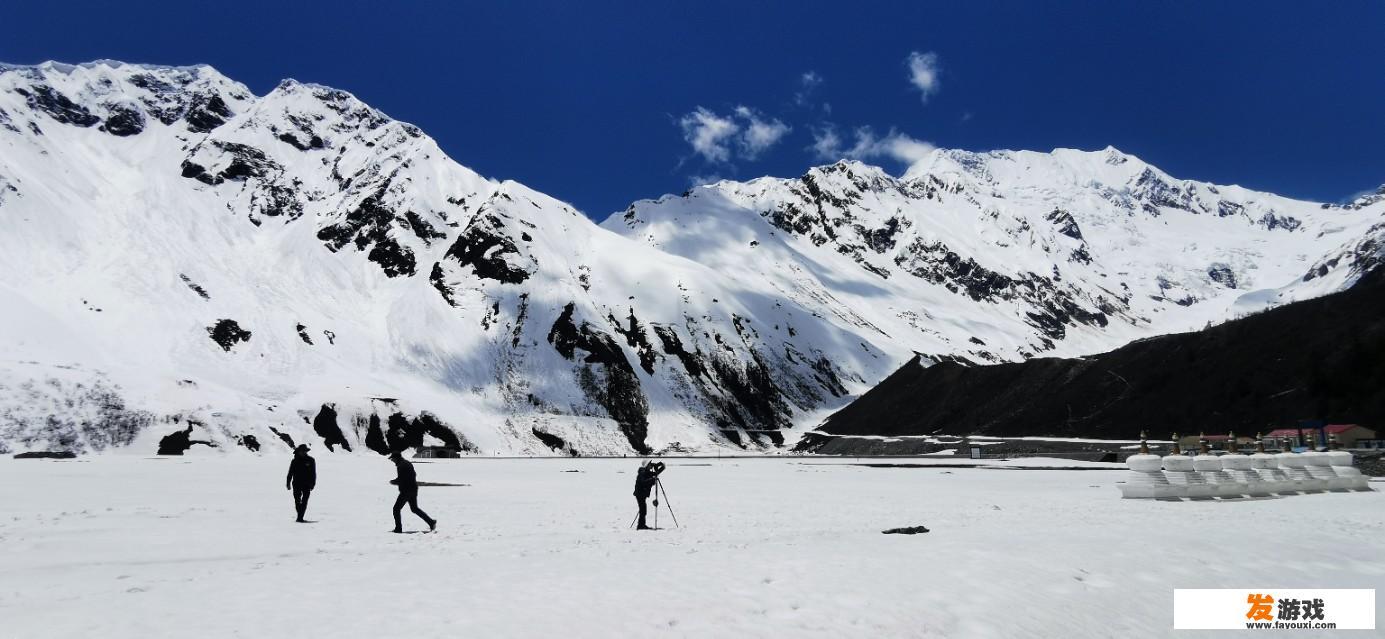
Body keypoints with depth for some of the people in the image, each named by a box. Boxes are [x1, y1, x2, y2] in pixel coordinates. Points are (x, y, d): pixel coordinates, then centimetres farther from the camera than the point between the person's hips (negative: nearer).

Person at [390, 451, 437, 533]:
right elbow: (414, 475, 22)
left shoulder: (401, 466, -16)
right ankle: (431, 522, 10)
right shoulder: (408, 463, 15)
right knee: (415, 509, 18)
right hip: (414, 490, 9)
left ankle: (398, 528, 3)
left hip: (406, 491, -9)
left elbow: (400, 480, -21)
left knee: (396, 509, 3)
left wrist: (392, 482, -2)